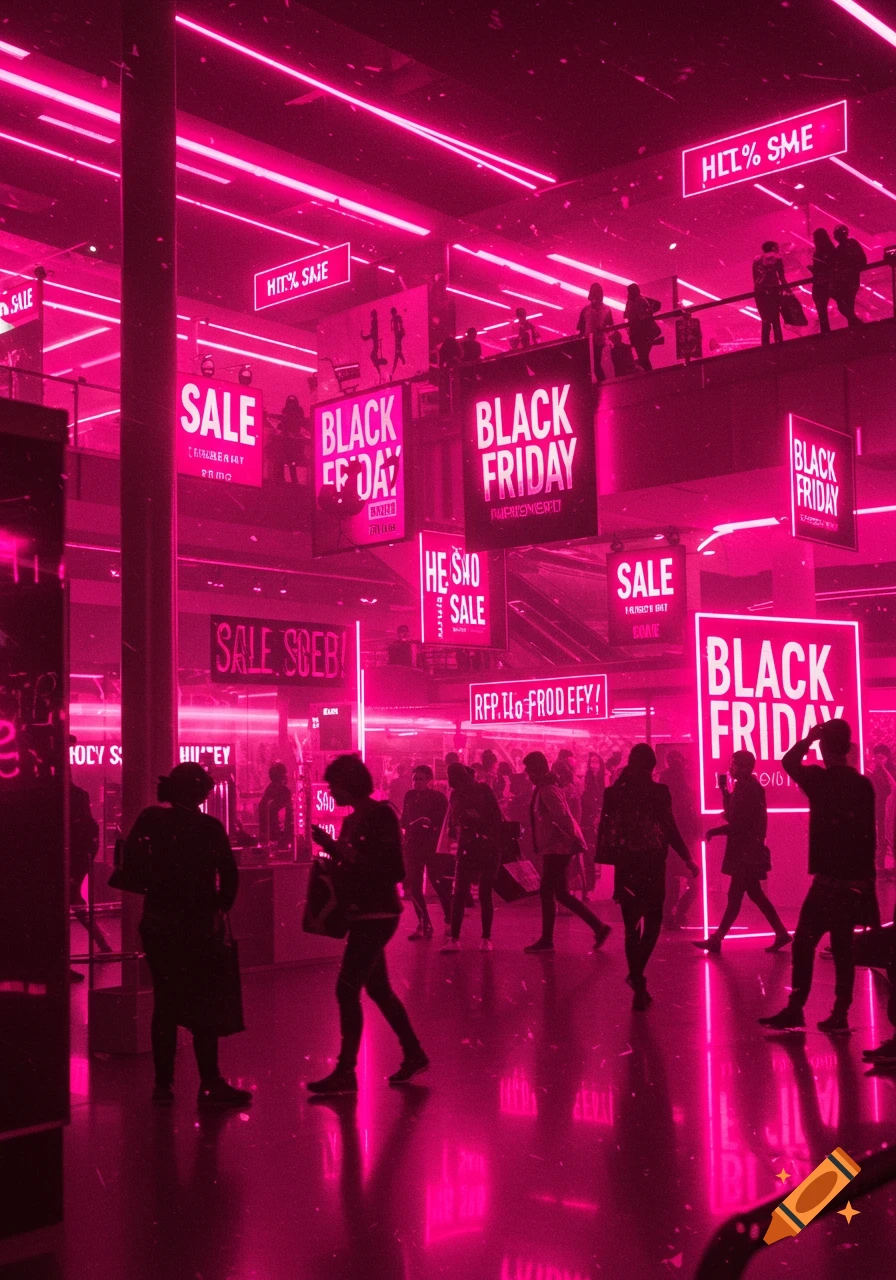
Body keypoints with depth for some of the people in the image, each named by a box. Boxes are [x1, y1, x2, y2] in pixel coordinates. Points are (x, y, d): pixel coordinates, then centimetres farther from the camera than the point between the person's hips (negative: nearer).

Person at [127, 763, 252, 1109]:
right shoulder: (210, 827, -7)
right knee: (200, 1005, 4)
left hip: (157, 922, 3)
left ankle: (163, 1083, 14)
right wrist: (220, 908, 4)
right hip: (197, 926, -3)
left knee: (164, 1002, 13)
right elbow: (229, 873, -11)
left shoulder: (151, 820, -1)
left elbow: (129, 857, -4)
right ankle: (211, 1086, 3)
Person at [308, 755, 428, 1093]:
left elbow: (394, 870, -17)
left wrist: (352, 854, -23)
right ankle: (413, 1054, 27)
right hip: (363, 915, 9)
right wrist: (330, 845, 0)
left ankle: (345, 1071, -2)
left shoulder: (381, 814, -13)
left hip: (376, 915, -9)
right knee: (377, 988, 15)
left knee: (347, 989, -9)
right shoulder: (352, 820, 11)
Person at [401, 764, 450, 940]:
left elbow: (443, 823, -6)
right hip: (413, 845, 4)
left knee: (438, 883, -6)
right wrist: (417, 824, -8)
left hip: (433, 845, -4)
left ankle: (450, 921, 8)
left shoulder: (439, 797, -1)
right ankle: (424, 924, 9)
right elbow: (404, 821, 9)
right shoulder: (410, 796, 10)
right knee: (414, 885, 0)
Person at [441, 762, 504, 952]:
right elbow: (453, 823, 14)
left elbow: (496, 817, -8)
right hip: (468, 849, 3)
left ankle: (486, 939, 10)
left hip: (488, 849, -3)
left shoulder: (483, 790, -4)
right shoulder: (456, 794, 7)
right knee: (459, 894, -4)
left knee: (485, 894, 2)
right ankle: (454, 939, -2)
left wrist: (495, 842, -14)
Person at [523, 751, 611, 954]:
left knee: (547, 891, -3)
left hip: (558, 847, -10)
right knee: (560, 893, 11)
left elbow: (562, 817, -24)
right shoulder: (543, 788, 15)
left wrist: (573, 838, -26)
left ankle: (546, 940, 5)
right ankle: (598, 927, 12)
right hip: (556, 847, 10)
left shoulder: (548, 790, -16)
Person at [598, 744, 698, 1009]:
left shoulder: (615, 792, 0)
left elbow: (606, 829, 0)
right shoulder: (659, 791, -7)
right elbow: (669, 828, -9)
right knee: (652, 922, 14)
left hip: (626, 865, 2)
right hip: (652, 864, -2)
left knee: (632, 925, 8)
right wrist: (687, 858, -1)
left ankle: (639, 985, 6)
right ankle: (636, 974, 0)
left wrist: (607, 860, 6)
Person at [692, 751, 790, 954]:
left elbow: (738, 822, -20)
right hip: (748, 850, 10)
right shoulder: (749, 786, 13)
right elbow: (733, 814, 18)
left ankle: (717, 939, -2)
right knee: (754, 894, 13)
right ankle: (781, 933, 16)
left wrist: (715, 832, -11)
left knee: (735, 895, -6)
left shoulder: (745, 787, -17)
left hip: (746, 852, -10)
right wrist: (724, 788, 13)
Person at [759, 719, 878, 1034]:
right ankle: (840, 1014, 8)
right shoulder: (863, 784, 7)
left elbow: (789, 762, 6)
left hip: (829, 878, -6)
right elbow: (869, 835, 11)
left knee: (804, 943, -2)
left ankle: (795, 1010, -5)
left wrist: (808, 738, 12)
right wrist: (867, 876, 17)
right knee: (842, 948, 9)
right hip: (857, 878, 6)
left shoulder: (819, 779, -10)